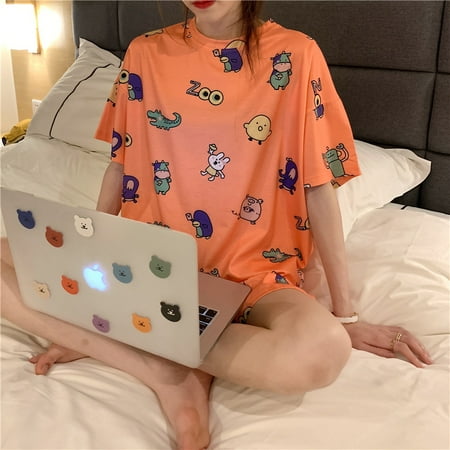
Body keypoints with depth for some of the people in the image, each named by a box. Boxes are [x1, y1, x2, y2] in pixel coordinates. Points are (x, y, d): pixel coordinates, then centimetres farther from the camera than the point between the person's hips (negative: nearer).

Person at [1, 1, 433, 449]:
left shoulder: (295, 55, -5)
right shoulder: (144, 52, 4)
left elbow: (319, 187, -5)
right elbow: (120, 164, 11)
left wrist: (346, 315, -4)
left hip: (250, 270, -2)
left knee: (321, 350, -35)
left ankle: (100, 340, -16)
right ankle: (164, 372, -17)